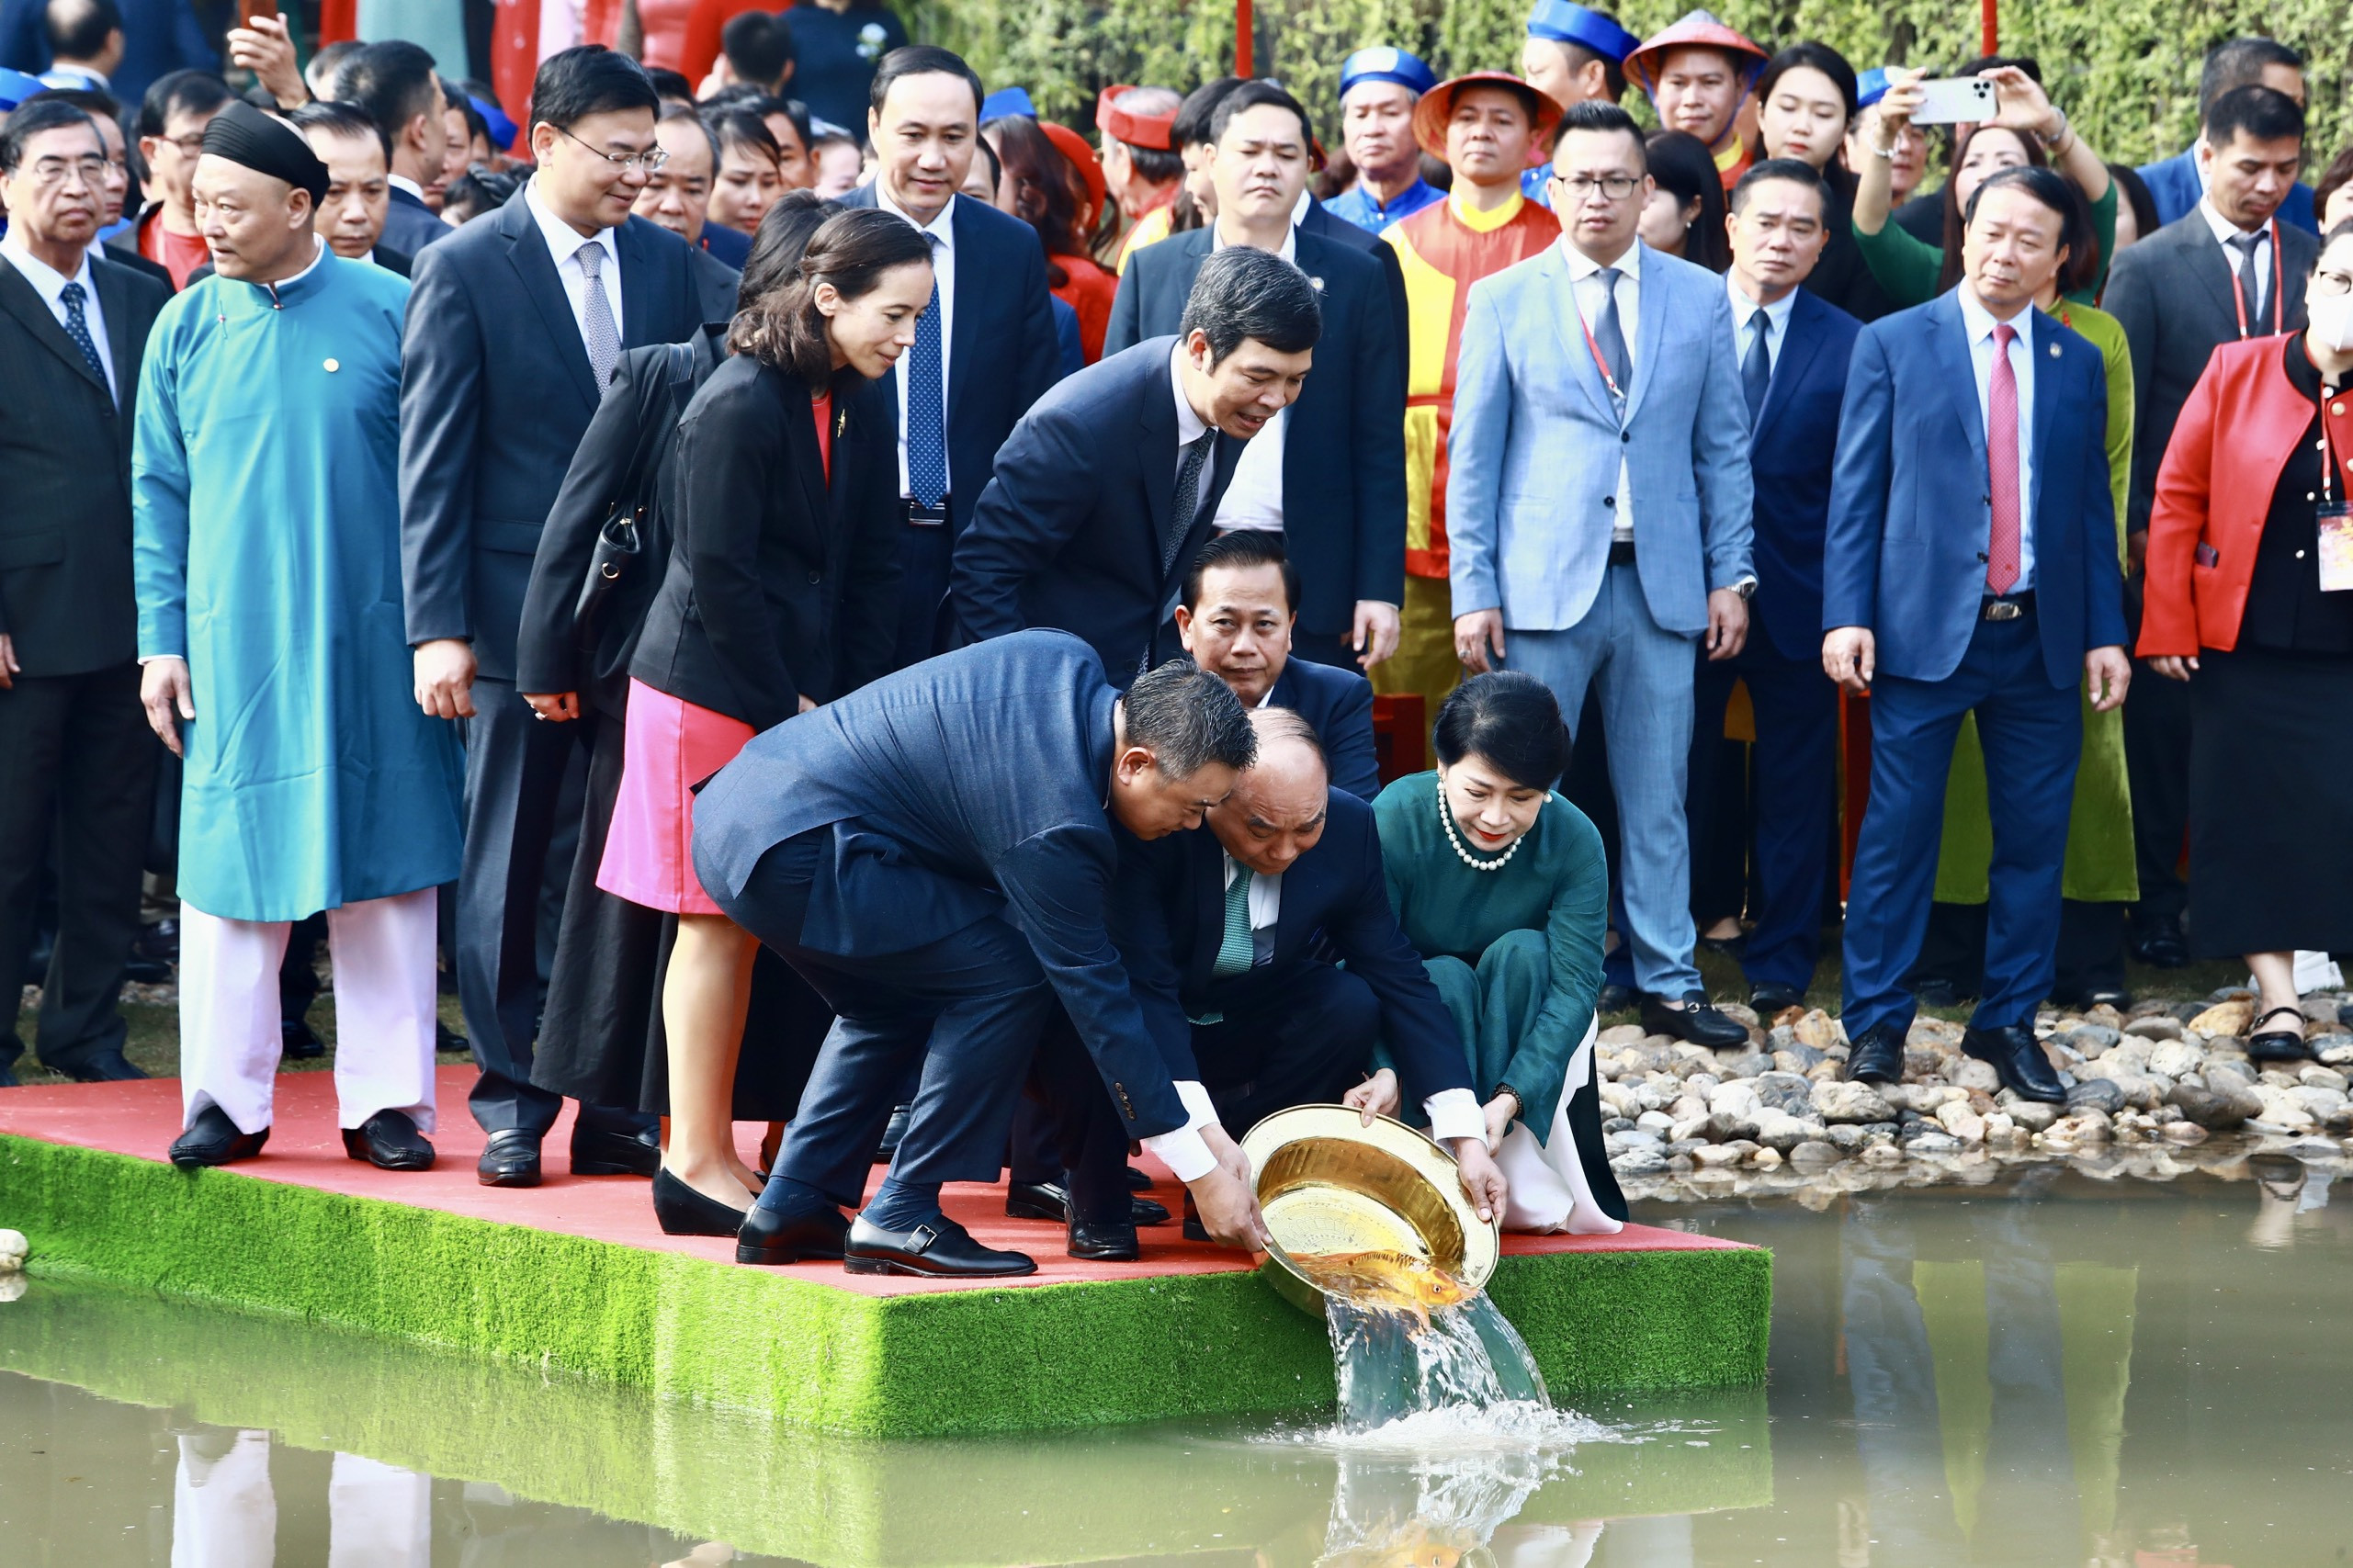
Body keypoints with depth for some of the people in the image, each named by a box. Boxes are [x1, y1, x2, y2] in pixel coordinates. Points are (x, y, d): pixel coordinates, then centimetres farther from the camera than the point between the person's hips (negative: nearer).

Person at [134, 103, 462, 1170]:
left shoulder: (389, 313, 0)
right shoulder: (186, 329, 5)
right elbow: (158, 496, 9)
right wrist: (162, 640, 3)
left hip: (369, 643, -1)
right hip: (232, 646, 1)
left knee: (385, 872, 2)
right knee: (228, 863, 1)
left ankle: (384, 1101, 8)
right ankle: (227, 1098, 9)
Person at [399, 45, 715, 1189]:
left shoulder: (667, 264, 8)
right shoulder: (464, 269, -4)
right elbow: (433, 462, -6)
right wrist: (437, 628, -11)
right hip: (518, 615, -3)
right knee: (507, 873, 4)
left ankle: (616, 1106, 12)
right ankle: (511, 1105, 12)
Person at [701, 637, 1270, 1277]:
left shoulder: (1067, 660, 5)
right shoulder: (1056, 825, -19)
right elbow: (1095, 996, -13)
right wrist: (1203, 1172, -7)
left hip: (736, 806, 10)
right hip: (791, 851, -10)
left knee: (889, 1005, 25)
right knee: (1008, 977, -8)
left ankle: (790, 1208, 19)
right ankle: (900, 1220, -3)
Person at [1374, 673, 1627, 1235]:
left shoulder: (1574, 840, -19)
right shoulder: (1394, 821, -24)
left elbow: (1575, 984, -25)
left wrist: (1509, 1099, -40)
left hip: (1517, 1020, 2)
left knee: (1523, 952, -28)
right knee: (1447, 977, -31)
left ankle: (1523, 1183, -31)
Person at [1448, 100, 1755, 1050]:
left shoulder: (1700, 298, 8)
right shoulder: (1502, 302, 4)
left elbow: (1723, 447, 11)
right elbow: (1473, 457, 4)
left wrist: (1729, 575, 4)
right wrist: (1473, 591, -2)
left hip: (1662, 582, 2)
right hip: (1543, 582, -1)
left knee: (1658, 797, 6)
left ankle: (1668, 983, 13)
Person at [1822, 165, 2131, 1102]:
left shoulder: (2078, 366, 11)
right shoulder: (1893, 346, 3)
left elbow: (2093, 507, 12)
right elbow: (1855, 492, 1)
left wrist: (2106, 631, 5)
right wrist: (1847, 617, -8)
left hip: (2042, 638, 3)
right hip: (1925, 631, -3)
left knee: (2034, 839, 5)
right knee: (1897, 833, -2)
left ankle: (2010, 1024, 15)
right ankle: (1876, 1022, 7)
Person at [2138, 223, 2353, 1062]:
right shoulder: (2236, 372, 0)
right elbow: (2178, 498, 2)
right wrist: (2168, 627, -2)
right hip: (2245, 644, 1)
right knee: (2252, 816, 2)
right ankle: (2276, 996, 10)